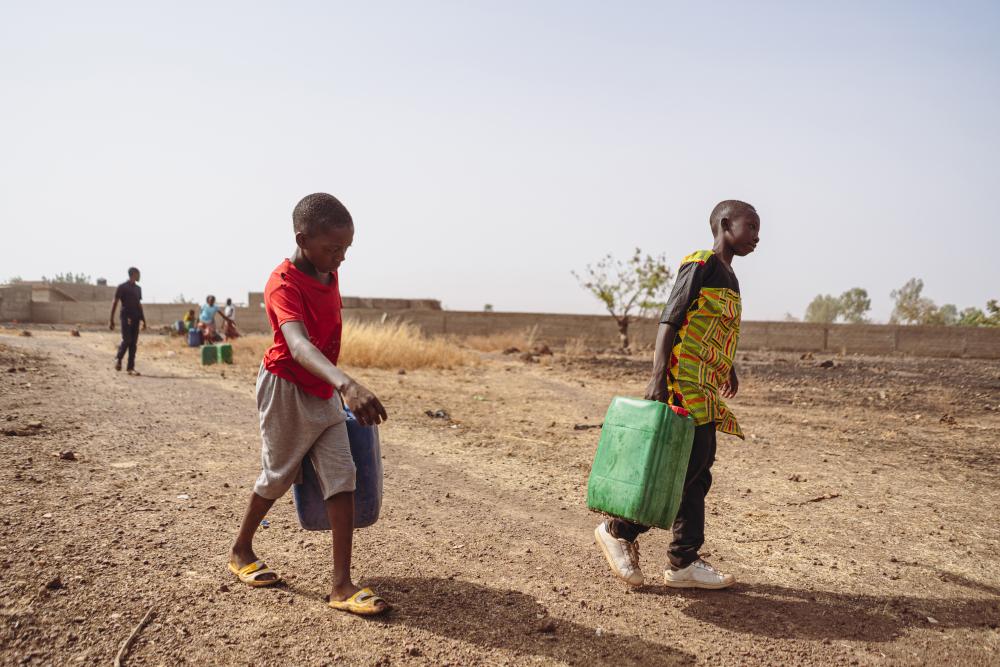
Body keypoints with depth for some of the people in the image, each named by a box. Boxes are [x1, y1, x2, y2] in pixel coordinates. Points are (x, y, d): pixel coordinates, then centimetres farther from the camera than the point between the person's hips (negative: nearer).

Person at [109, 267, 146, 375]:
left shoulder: (138, 288, 16)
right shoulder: (122, 287, -3)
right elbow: (115, 303, -4)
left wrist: (143, 320, 17)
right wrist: (111, 320, -9)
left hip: (135, 317, 6)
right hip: (126, 316, -6)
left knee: (134, 343, 2)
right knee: (126, 340, -11)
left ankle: (130, 367, 4)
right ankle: (118, 358, 16)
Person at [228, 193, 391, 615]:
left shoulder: (329, 274, 2)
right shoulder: (284, 284, -24)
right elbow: (298, 344, -42)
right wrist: (347, 385, -58)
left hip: (323, 393, 7)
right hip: (287, 390, -7)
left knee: (342, 477, -2)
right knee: (278, 476, 9)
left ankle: (342, 586, 1)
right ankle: (241, 551, 37)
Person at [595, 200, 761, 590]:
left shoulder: (729, 278, 20)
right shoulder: (701, 264, -8)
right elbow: (669, 321, -17)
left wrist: (728, 369, 43)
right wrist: (658, 379, -25)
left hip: (705, 393, 10)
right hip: (685, 385, -10)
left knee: (697, 472, 10)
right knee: (687, 466, -10)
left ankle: (684, 564, 18)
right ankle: (619, 530, 6)